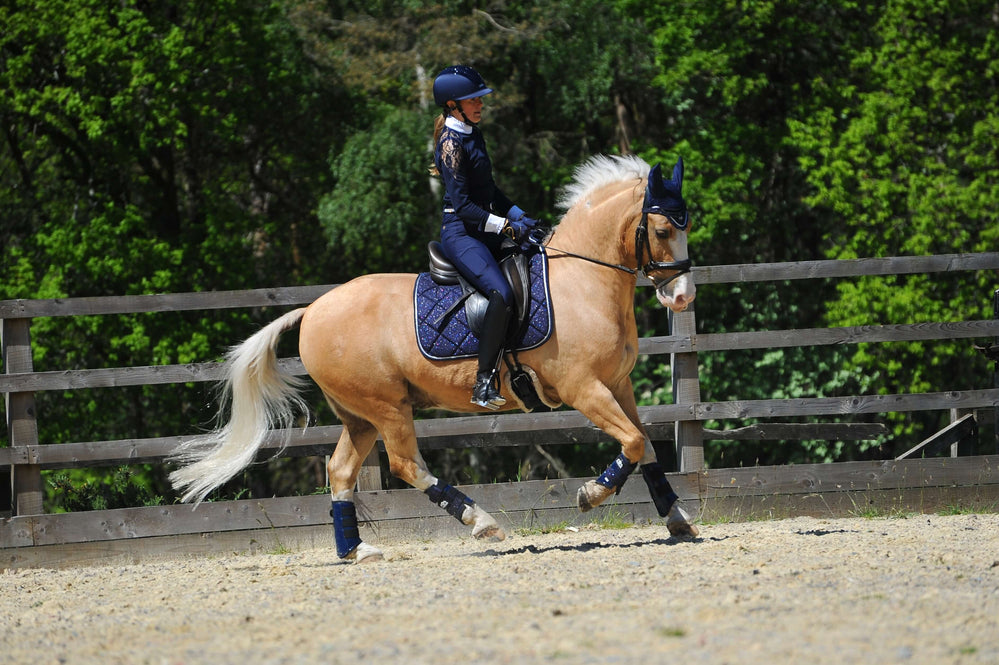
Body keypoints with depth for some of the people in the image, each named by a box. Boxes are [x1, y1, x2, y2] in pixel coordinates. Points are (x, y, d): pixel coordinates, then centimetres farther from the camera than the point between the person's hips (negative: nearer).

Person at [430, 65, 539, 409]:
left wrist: (520, 216, 12)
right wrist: (506, 225, -21)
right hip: (460, 232, -10)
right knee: (502, 294, -26)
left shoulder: (473, 135, 14)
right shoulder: (451, 142, -14)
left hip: (483, 229, 10)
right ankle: (485, 383, -26)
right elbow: (461, 203, -20)